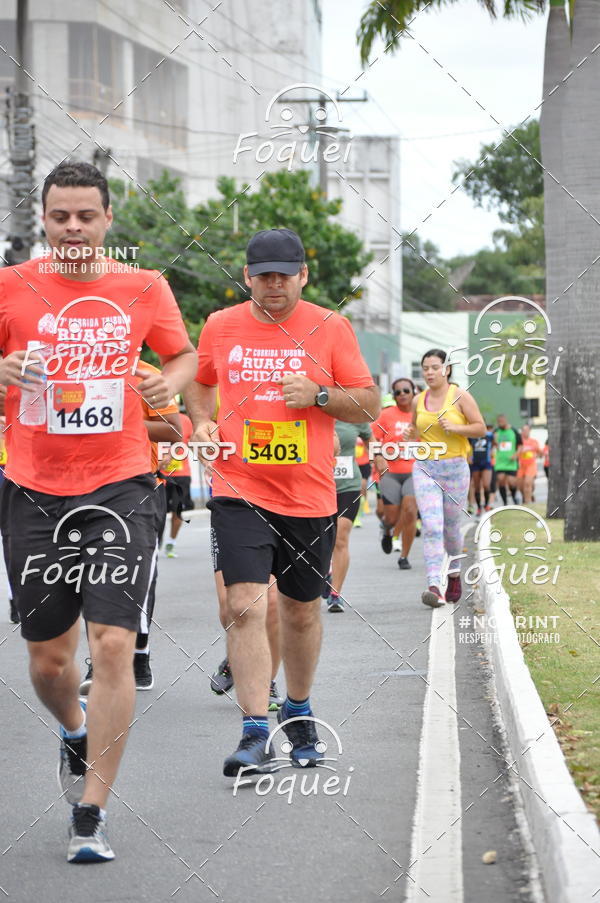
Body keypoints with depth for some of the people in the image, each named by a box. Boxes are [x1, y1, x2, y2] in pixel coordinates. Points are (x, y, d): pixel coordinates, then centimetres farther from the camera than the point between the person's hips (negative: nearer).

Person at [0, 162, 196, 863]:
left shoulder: (143, 289, 3)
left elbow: (183, 356, 17)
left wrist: (169, 381, -5)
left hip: (120, 487, -1)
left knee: (113, 645, -12)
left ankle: (90, 813, -3)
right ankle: (74, 732, 44)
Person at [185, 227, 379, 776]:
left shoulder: (330, 328, 0)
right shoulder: (221, 327, 4)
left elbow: (370, 405, 3)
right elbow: (199, 382, 22)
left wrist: (319, 395, -14)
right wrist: (202, 420, 2)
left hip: (309, 497, 1)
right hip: (238, 492, -1)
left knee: (301, 609, 13)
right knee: (246, 605, -15)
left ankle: (299, 713, 35)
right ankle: (255, 735, -14)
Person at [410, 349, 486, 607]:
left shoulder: (460, 397, -3)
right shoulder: (418, 401, 9)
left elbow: (480, 428, -3)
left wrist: (454, 428, -17)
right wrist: (412, 436, 5)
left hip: (455, 468, -2)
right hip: (424, 468, 2)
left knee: (450, 526, 10)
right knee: (431, 526, -14)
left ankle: (455, 573, 38)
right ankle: (434, 586, -22)